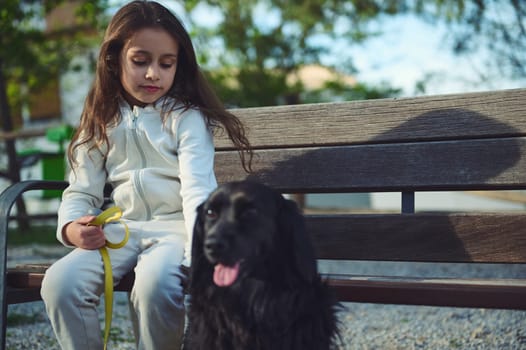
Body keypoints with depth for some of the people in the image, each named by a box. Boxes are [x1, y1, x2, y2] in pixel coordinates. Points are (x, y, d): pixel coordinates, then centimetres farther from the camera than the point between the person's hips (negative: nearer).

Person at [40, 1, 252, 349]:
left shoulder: (186, 117, -2)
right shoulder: (102, 121, 11)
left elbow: (197, 189, -14)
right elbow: (81, 191, 12)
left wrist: (198, 254, -29)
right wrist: (72, 227, -12)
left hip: (176, 226, -4)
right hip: (123, 229, 4)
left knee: (156, 284, -35)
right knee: (59, 282, -22)